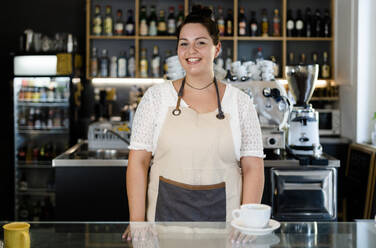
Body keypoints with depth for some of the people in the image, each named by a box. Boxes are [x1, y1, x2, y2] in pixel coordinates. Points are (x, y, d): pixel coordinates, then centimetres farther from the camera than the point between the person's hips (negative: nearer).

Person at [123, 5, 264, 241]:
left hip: (221, 213, 0)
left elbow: (253, 168, 0)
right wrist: (137, 221, -8)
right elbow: (138, 161, -1)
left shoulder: (240, 102, 2)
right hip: (166, 211, 0)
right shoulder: (156, 96, 1)